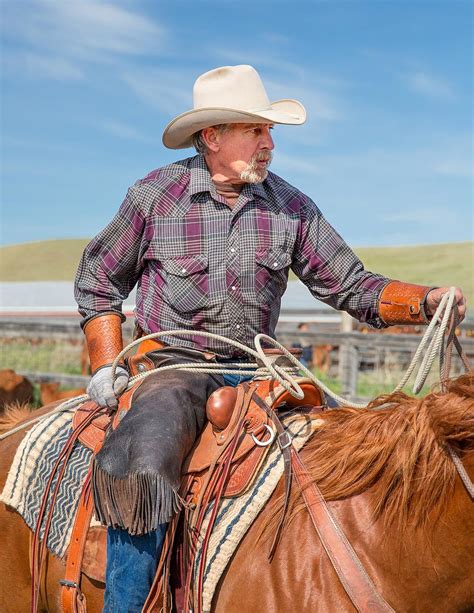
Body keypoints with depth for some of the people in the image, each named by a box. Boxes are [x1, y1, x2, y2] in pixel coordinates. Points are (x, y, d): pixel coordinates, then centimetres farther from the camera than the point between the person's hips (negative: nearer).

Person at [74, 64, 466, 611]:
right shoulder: (155, 196, -2)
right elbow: (97, 280, 10)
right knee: (142, 483, -31)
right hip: (174, 368, -3)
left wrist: (425, 300, -12)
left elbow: (351, 286, 5)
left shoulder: (292, 207, 5)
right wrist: (106, 366, 0)